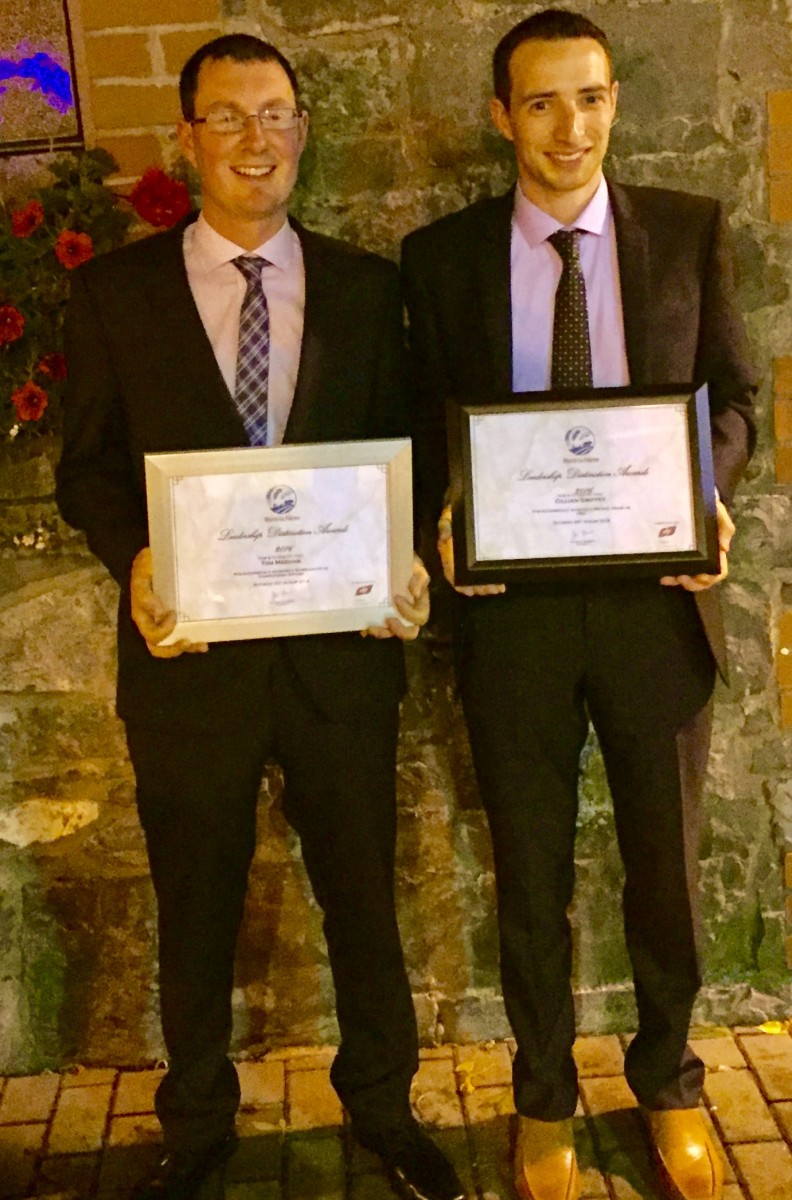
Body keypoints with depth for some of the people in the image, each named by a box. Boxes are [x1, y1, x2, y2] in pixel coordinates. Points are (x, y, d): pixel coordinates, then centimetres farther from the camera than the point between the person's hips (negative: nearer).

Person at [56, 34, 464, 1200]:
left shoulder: (366, 286, 5)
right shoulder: (115, 291, 2)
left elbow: (402, 450, 6)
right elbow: (88, 463, 2)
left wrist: (407, 561, -12)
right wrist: (134, 560, -17)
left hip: (341, 648, 1)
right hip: (188, 652, 0)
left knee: (363, 894, 15)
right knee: (196, 909, 16)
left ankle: (383, 1104, 39)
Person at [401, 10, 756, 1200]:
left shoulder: (691, 231, 2)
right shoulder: (442, 255, 1)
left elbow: (734, 393, 5)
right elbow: (428, 423, 4)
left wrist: (705, 491, -15)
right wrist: (450, 516, -16)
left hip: (655, 593, 1)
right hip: (512, 600, 0)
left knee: (667, 860, 15)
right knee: (531, 875, 14)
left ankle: (667, 1081, 40)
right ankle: (545, 1100, 36)